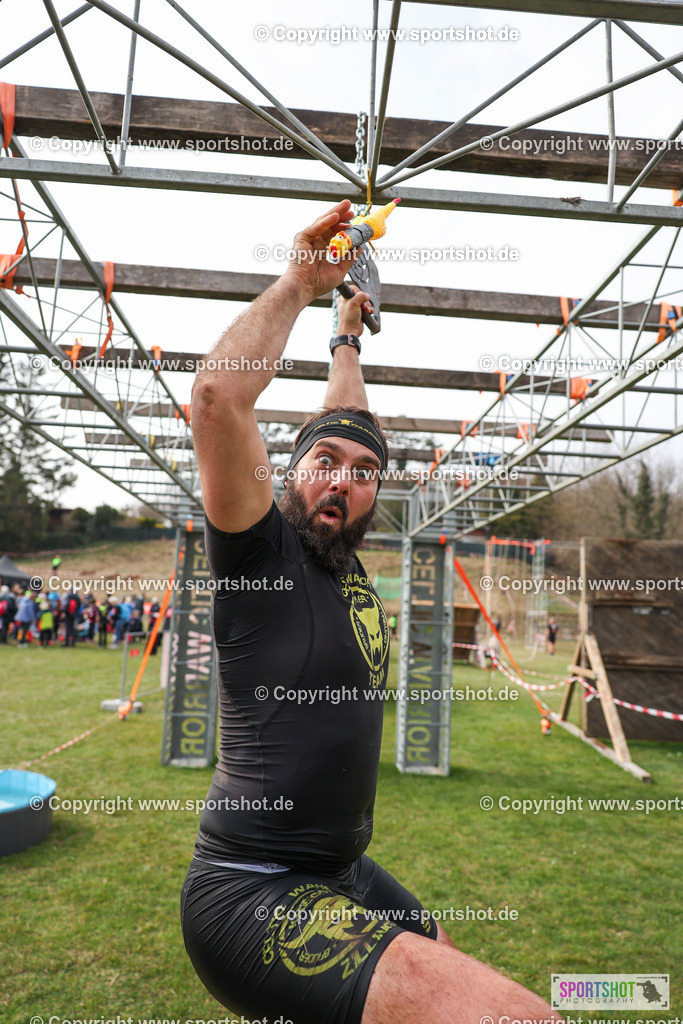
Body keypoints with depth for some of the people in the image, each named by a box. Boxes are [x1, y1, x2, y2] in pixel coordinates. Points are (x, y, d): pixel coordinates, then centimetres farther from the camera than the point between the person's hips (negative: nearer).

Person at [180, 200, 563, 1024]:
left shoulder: (343, 562, 7)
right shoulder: (262, 552, -12)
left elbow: (347, 426, 21)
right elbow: (218, 398, -26)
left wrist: (347, 337, 32)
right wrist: (298, 282, -14)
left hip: (342, 877, 9)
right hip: (255, 893, -9)